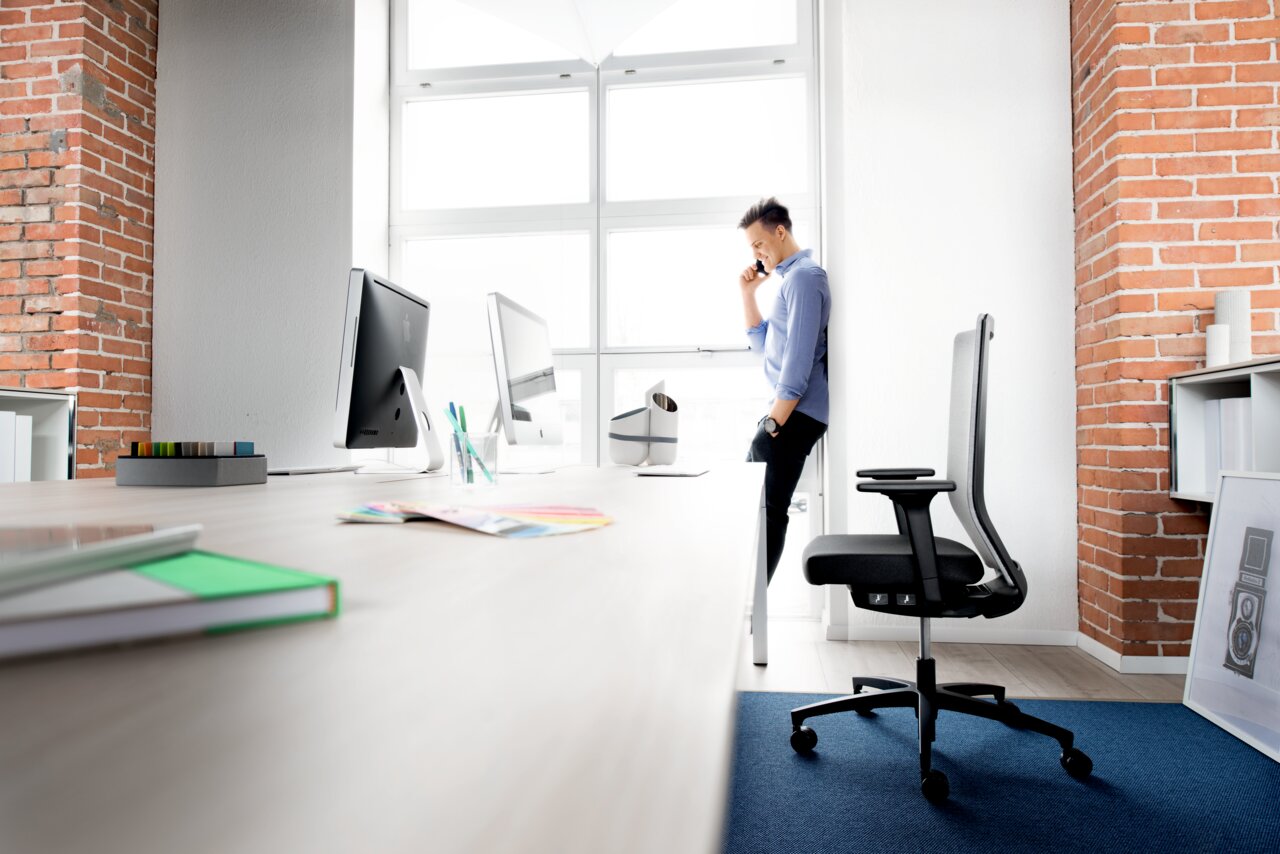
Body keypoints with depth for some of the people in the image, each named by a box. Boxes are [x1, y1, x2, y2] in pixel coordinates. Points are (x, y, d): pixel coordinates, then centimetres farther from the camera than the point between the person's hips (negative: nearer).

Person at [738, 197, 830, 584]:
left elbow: (799, 358, -20)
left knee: (767, 511, -10)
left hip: (795, 414, -11)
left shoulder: (803, 276, -12)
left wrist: (774, 422, -19)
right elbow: (764, 344, 22)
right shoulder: (791, 276, 19)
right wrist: (748, 293, 13)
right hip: (788, 410, 11)